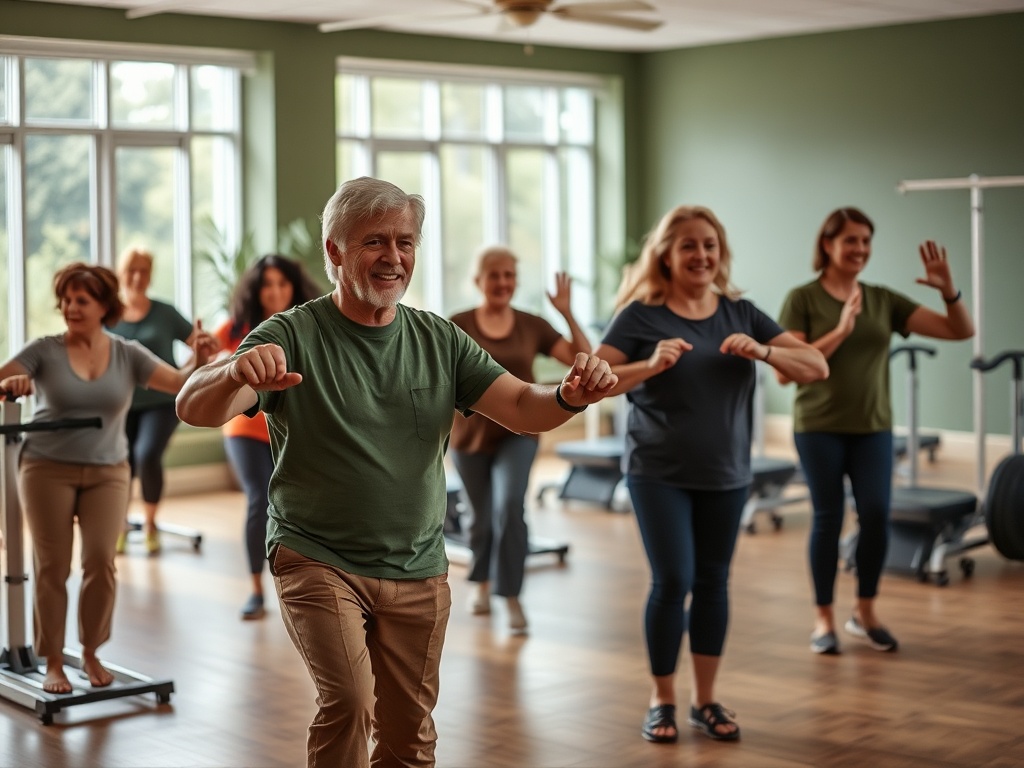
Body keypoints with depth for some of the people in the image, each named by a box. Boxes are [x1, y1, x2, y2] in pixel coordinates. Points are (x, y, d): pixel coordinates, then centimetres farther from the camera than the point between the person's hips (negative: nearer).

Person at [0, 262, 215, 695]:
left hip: (107, 471, 1)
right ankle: (53, 663, 12)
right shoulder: (45, 351, -4)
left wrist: (198, 361, -26)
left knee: (101, 561, -5)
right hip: (48, 469, -1)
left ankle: (91, 654, 15)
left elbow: (180, 383, -6)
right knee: (52, 566, 1)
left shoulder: (127, 355, 1)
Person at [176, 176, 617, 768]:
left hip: (419, 571, 4)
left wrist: (570, 397, -26)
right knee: (349, 703, -23)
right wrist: (236, 373, -44)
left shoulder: (439, 340, 4)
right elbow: (195, 408, -20)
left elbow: (522, 408, -2)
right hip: (319, 562, -4)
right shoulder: (293, 336, -9)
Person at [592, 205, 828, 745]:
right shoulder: (642, 315, -7)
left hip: (726, 473, 4)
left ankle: (705, 700, 23)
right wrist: (651, 364, -30)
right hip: (659, 472, -4)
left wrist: (762, 351, -19)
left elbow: (817, 367, -2)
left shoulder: (740, 313, 3)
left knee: (713, 581, 10)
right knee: (672, 580, -8)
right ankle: (662, 701, 11)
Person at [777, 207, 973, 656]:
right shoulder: (803, 299, -5)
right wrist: (839, 331, -21)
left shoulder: (883, 300, 6)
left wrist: (947, 289, -14)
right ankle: (824, 619, 15)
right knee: (828, 517, 0)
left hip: (873, 427, 3)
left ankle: (865, 612, 14)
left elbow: (960, 331, 4)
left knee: (876, 515, -6)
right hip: (819, 428, -3)